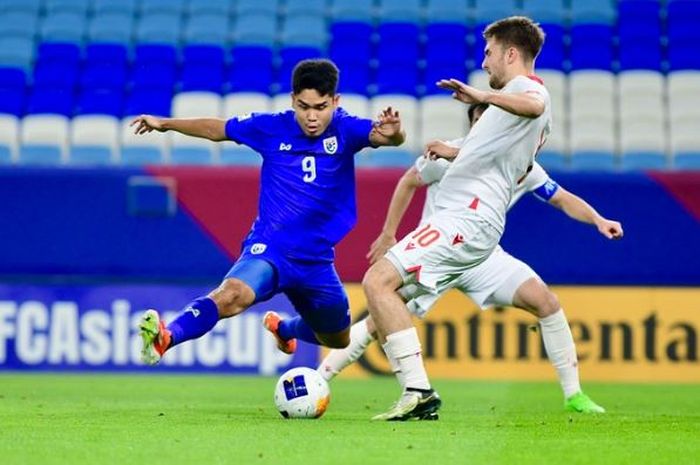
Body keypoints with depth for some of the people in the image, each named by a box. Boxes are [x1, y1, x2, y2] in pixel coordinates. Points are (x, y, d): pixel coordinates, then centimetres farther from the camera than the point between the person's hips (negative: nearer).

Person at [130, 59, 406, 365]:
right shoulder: (271, 128, -4)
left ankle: (283, 328, 55)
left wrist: (392, 133, -50)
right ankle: (165, 338, -50)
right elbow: (217, 129, 12)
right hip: (268, 248, -3)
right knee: (232, 295, -36)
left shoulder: (346, 130, -7)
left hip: (317, 261, 3)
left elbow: (381, 135, -27)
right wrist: (166, 124, 10)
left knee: (338, 340, 25)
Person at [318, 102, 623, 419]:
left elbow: (562, 199, 4)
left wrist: (598, 220, -12)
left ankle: (573, 395, -4)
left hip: (482, 256, 3)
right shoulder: (446, 155, -15)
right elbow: (409, 182, 0)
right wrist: (388, 235, 1)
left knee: (546, 302, -13)